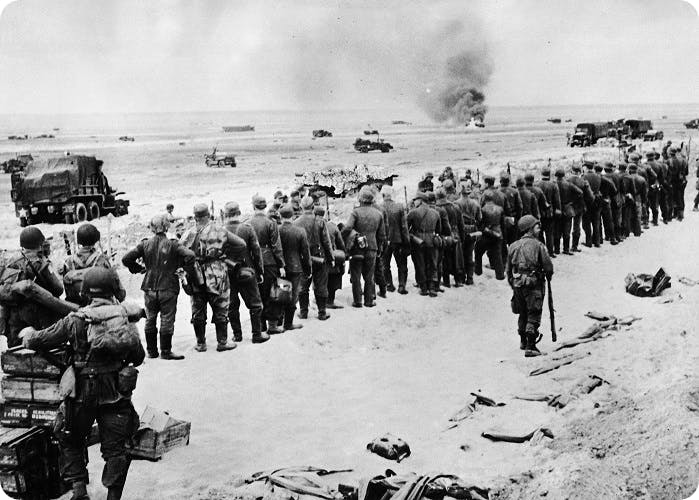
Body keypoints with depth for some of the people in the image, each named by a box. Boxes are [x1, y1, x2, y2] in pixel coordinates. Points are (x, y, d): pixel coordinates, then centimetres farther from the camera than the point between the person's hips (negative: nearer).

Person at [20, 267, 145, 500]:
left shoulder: (75, 321, -8)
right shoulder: (125, 317, 0)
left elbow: (39, 341, -3)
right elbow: (139, 357, 6)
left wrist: (28, 333, 20)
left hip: (82, 395, -1)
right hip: (117, 394, 2)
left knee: (71, 441, 20)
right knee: (116, 448, 13)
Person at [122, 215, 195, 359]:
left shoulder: (145, 244, 0)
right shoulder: (172, 245, -8)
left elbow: (126, 259, -2)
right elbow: (189, 255, -21)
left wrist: (138, 269, 11)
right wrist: (188, 270, -5)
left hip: (149, 288, 3)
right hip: (168, 288, -3)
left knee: (150, 320, 15)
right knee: (167, 320, 3)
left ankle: (151, 350, 21)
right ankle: (165, 351, 5)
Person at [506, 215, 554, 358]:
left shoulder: (513, 246, 8)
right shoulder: (537, 245, -7)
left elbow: (509, 269, 13)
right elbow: (548, 265, -7)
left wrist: (513, 285, 24)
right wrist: (548, 275, 15)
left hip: (517, 284, 5)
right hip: (533, 283, -5)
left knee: (523, 314, 21)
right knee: (533, 315, -2)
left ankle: (523, 341, 35)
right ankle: (530, 346, -8)